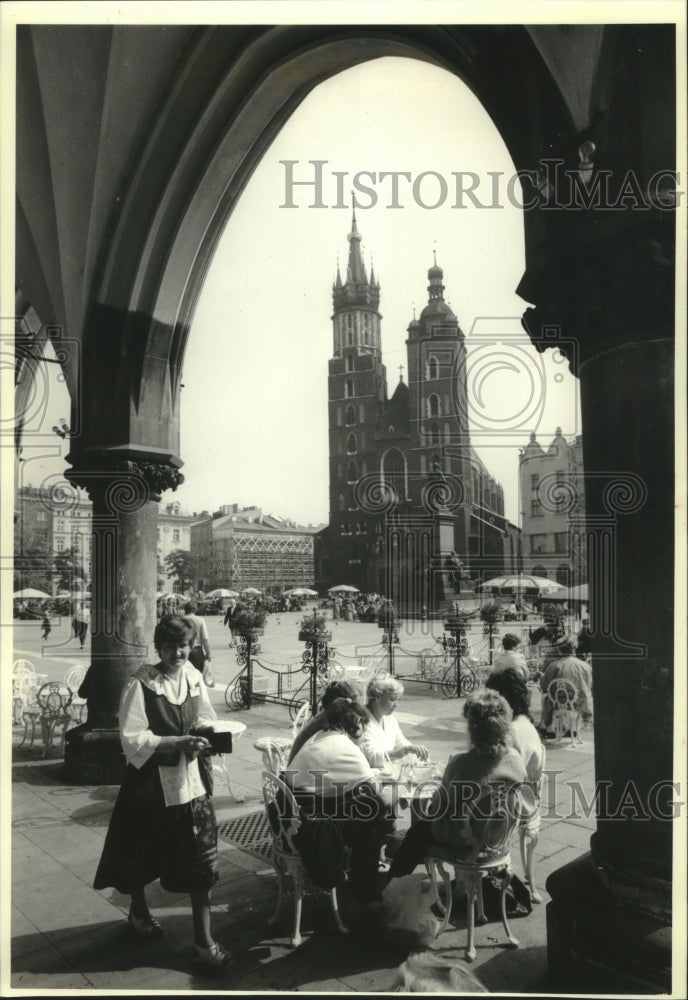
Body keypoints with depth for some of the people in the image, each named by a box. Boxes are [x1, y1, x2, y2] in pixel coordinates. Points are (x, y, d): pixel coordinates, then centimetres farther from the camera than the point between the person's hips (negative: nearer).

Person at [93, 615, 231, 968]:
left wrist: (207, 735, -12)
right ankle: (138, 909, 47)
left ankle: (203, 940, 13)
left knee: (200, 859, 1)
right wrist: (177, 742, -26)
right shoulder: (140, 685, -16)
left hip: (191, 779, 3)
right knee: (143, 853, 17)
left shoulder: (194, 678, -2)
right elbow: (133, 740, -18)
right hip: (151, 781, -3)